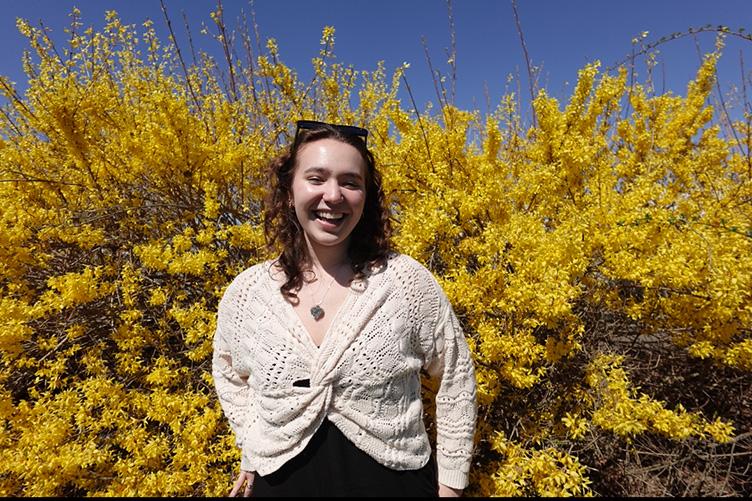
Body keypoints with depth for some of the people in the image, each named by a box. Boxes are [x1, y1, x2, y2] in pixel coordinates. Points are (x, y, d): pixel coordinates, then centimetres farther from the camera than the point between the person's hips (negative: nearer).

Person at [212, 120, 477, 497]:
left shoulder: (407, 280, -15)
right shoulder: (246, 292, -9)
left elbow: (455, 382, -2)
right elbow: (229, 375, 12)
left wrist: (450, 482, 0)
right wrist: (253, 449, 5)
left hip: (394, 482, -1)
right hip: (283, 484, 2)